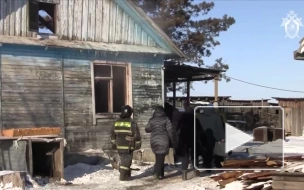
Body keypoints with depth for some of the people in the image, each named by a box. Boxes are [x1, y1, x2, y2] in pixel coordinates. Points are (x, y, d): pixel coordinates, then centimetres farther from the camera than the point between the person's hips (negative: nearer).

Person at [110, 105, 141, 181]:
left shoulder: (117, 122, 6)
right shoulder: (132, 122, -10)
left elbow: (112, 133, 12)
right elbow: (136, 134, -9)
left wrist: (114, 143, 21)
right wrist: (138, 144, 1)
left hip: (119, 146, 6)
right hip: (128, 146, -6)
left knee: (123, 160, 18)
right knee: (126, 160, 0)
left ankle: (127, 174, 25)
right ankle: (123, 176, -1)